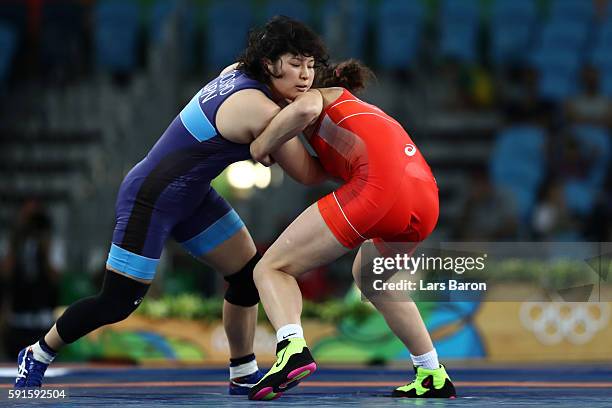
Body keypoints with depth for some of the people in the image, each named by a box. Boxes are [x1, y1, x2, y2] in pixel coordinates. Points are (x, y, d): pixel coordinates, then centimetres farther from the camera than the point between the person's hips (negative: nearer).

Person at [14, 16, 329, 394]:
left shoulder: (238, 72, -1)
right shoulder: (261, 111, -25)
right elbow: (307, 174, -16)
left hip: (191, 196, 10)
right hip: (150, 199, -10)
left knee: (249, 274, 7)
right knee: (117, 303, -3)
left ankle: (244, 376, 19)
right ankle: (38, 356, 17)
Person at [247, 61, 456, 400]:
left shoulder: (319, 95, 21)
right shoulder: (365, 112, 42)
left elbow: (305, 109, -3)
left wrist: (263, 144, 9)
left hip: (377, 187, -7)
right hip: (426, 200, 7)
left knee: (271, 268, 4)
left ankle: (292, 348, -25)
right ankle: (433, 377, 31)